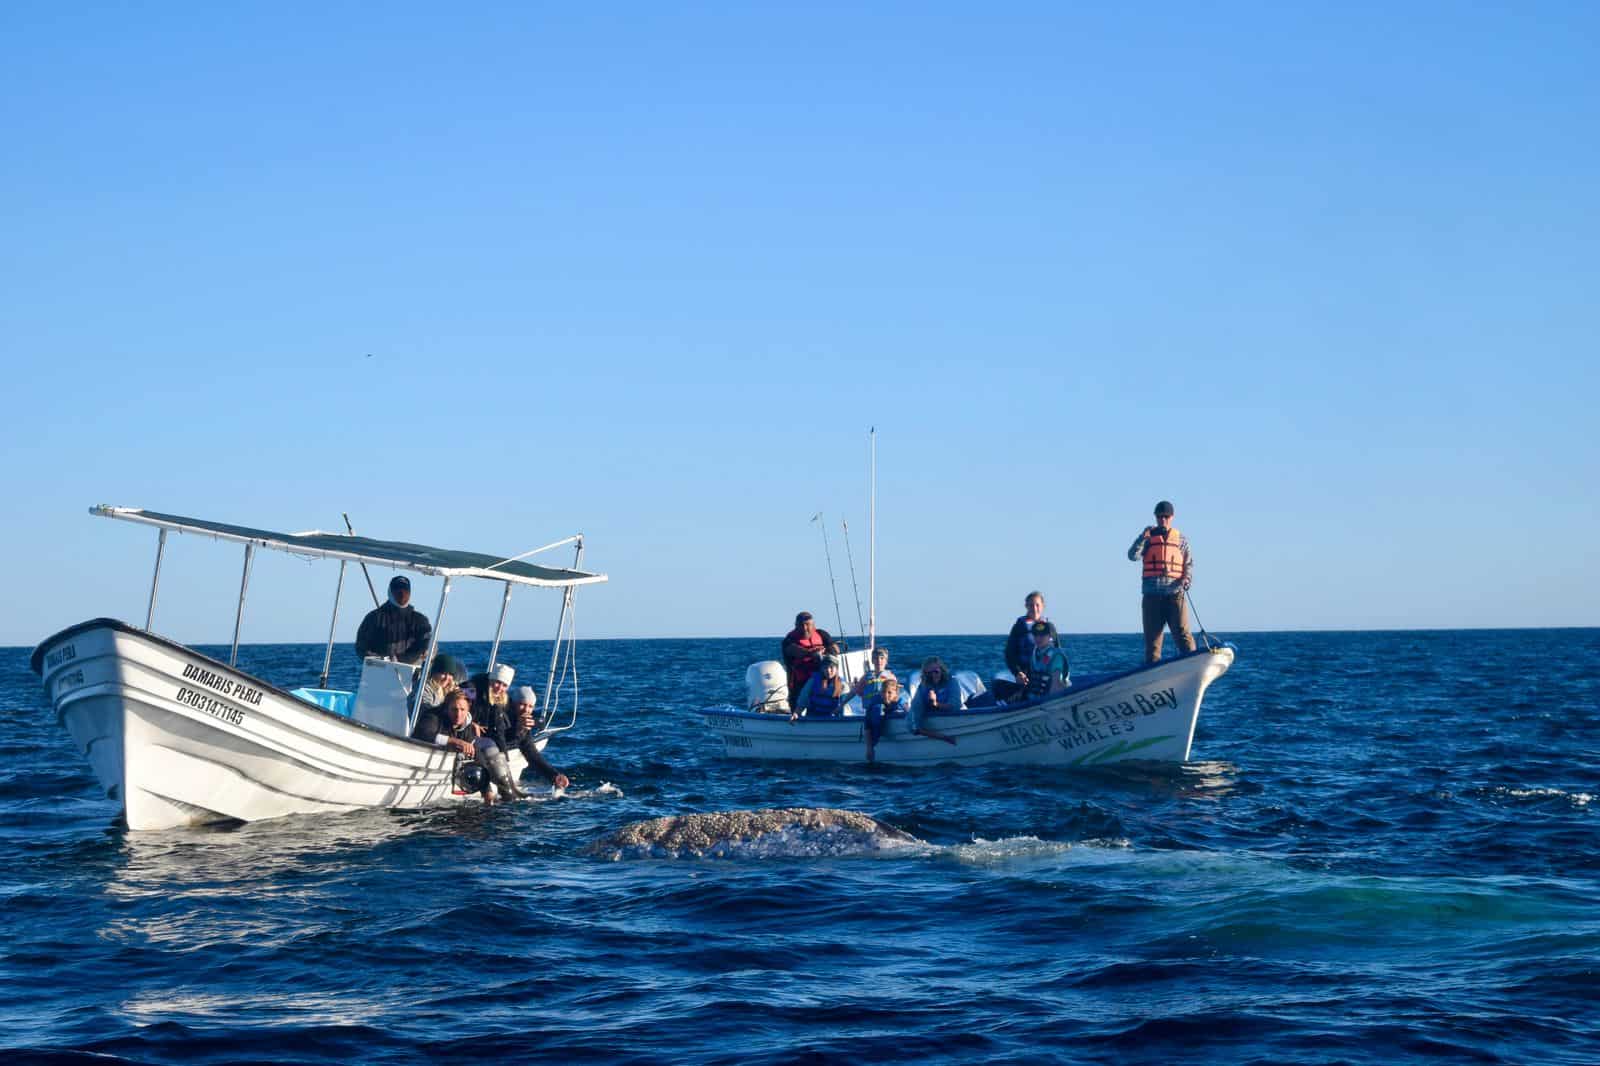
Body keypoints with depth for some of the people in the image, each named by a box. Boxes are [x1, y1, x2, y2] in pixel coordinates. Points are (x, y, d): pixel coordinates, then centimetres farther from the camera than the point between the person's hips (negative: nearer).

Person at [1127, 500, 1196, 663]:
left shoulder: (1181, 540, 13)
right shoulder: (1148, 538, 12)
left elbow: (1189, 564, 12)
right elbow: (1133, 555, -2)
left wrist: (1187, 579, -7)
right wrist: (1143, 537, -11)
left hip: (1174, 594, -1)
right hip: (1152, 595, 1)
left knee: (1182, 633, -12)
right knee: (1152, 637, 3)